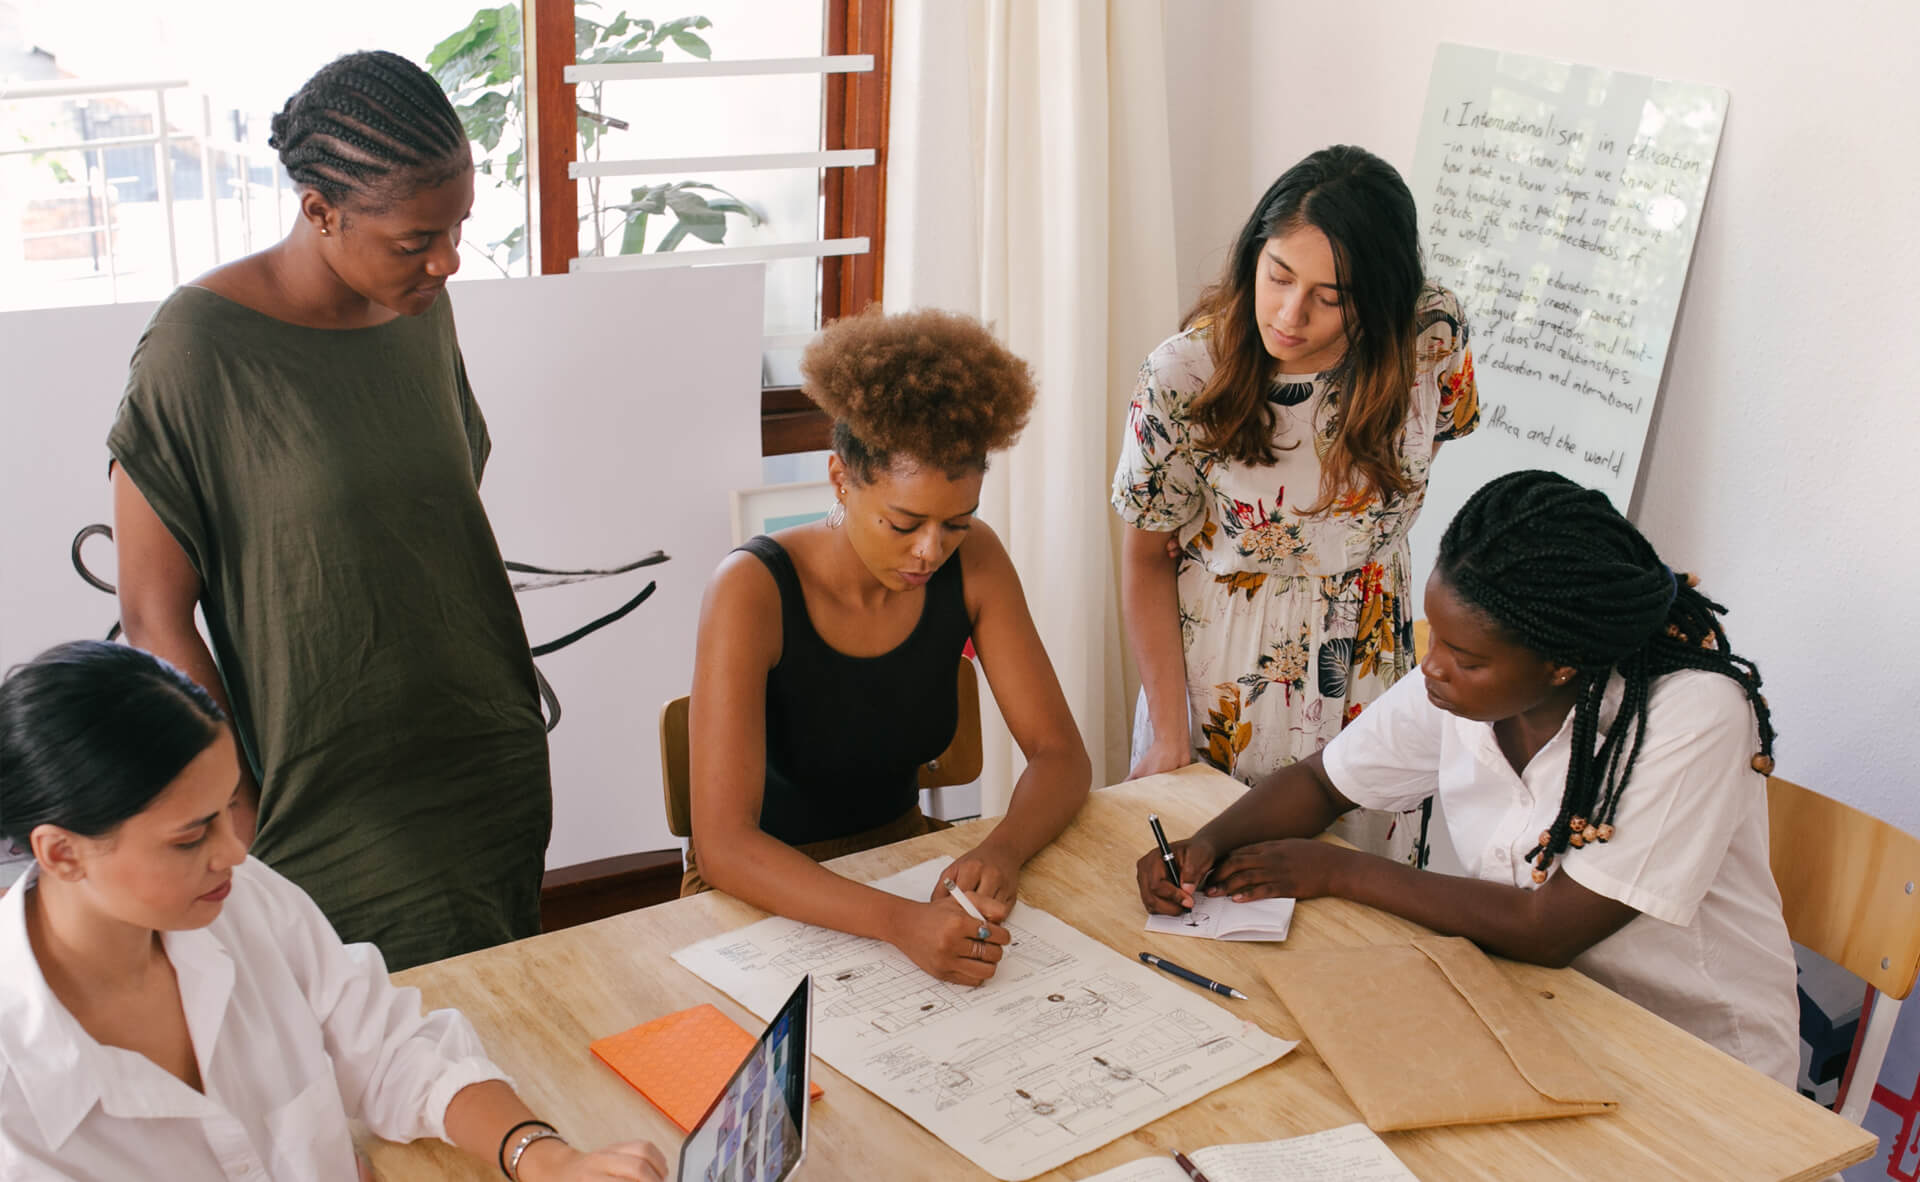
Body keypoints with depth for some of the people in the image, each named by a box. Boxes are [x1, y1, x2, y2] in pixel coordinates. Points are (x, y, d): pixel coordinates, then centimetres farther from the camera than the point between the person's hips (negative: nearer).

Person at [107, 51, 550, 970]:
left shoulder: (422, 308, 3)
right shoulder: (202, 345, -16)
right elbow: (155, 620, -12)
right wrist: (245, 828, -12)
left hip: (496, 772, 6)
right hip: (337, 816, -6)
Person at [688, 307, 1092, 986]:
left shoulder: (973, 562, -10)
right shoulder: (753, 591, -24)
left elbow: (1060, 754, -6)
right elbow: (723, 843, -31)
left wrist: (1002, 852, -28)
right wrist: (899, 922, -45)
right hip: (768, 890, -4)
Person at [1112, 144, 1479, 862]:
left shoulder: (1433, 338, -18)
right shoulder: (1183, 375, -22)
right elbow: (1147, 559, -10)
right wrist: (1170, 738, -10)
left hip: (1366, 657, 2)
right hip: (1217, 664, -2)